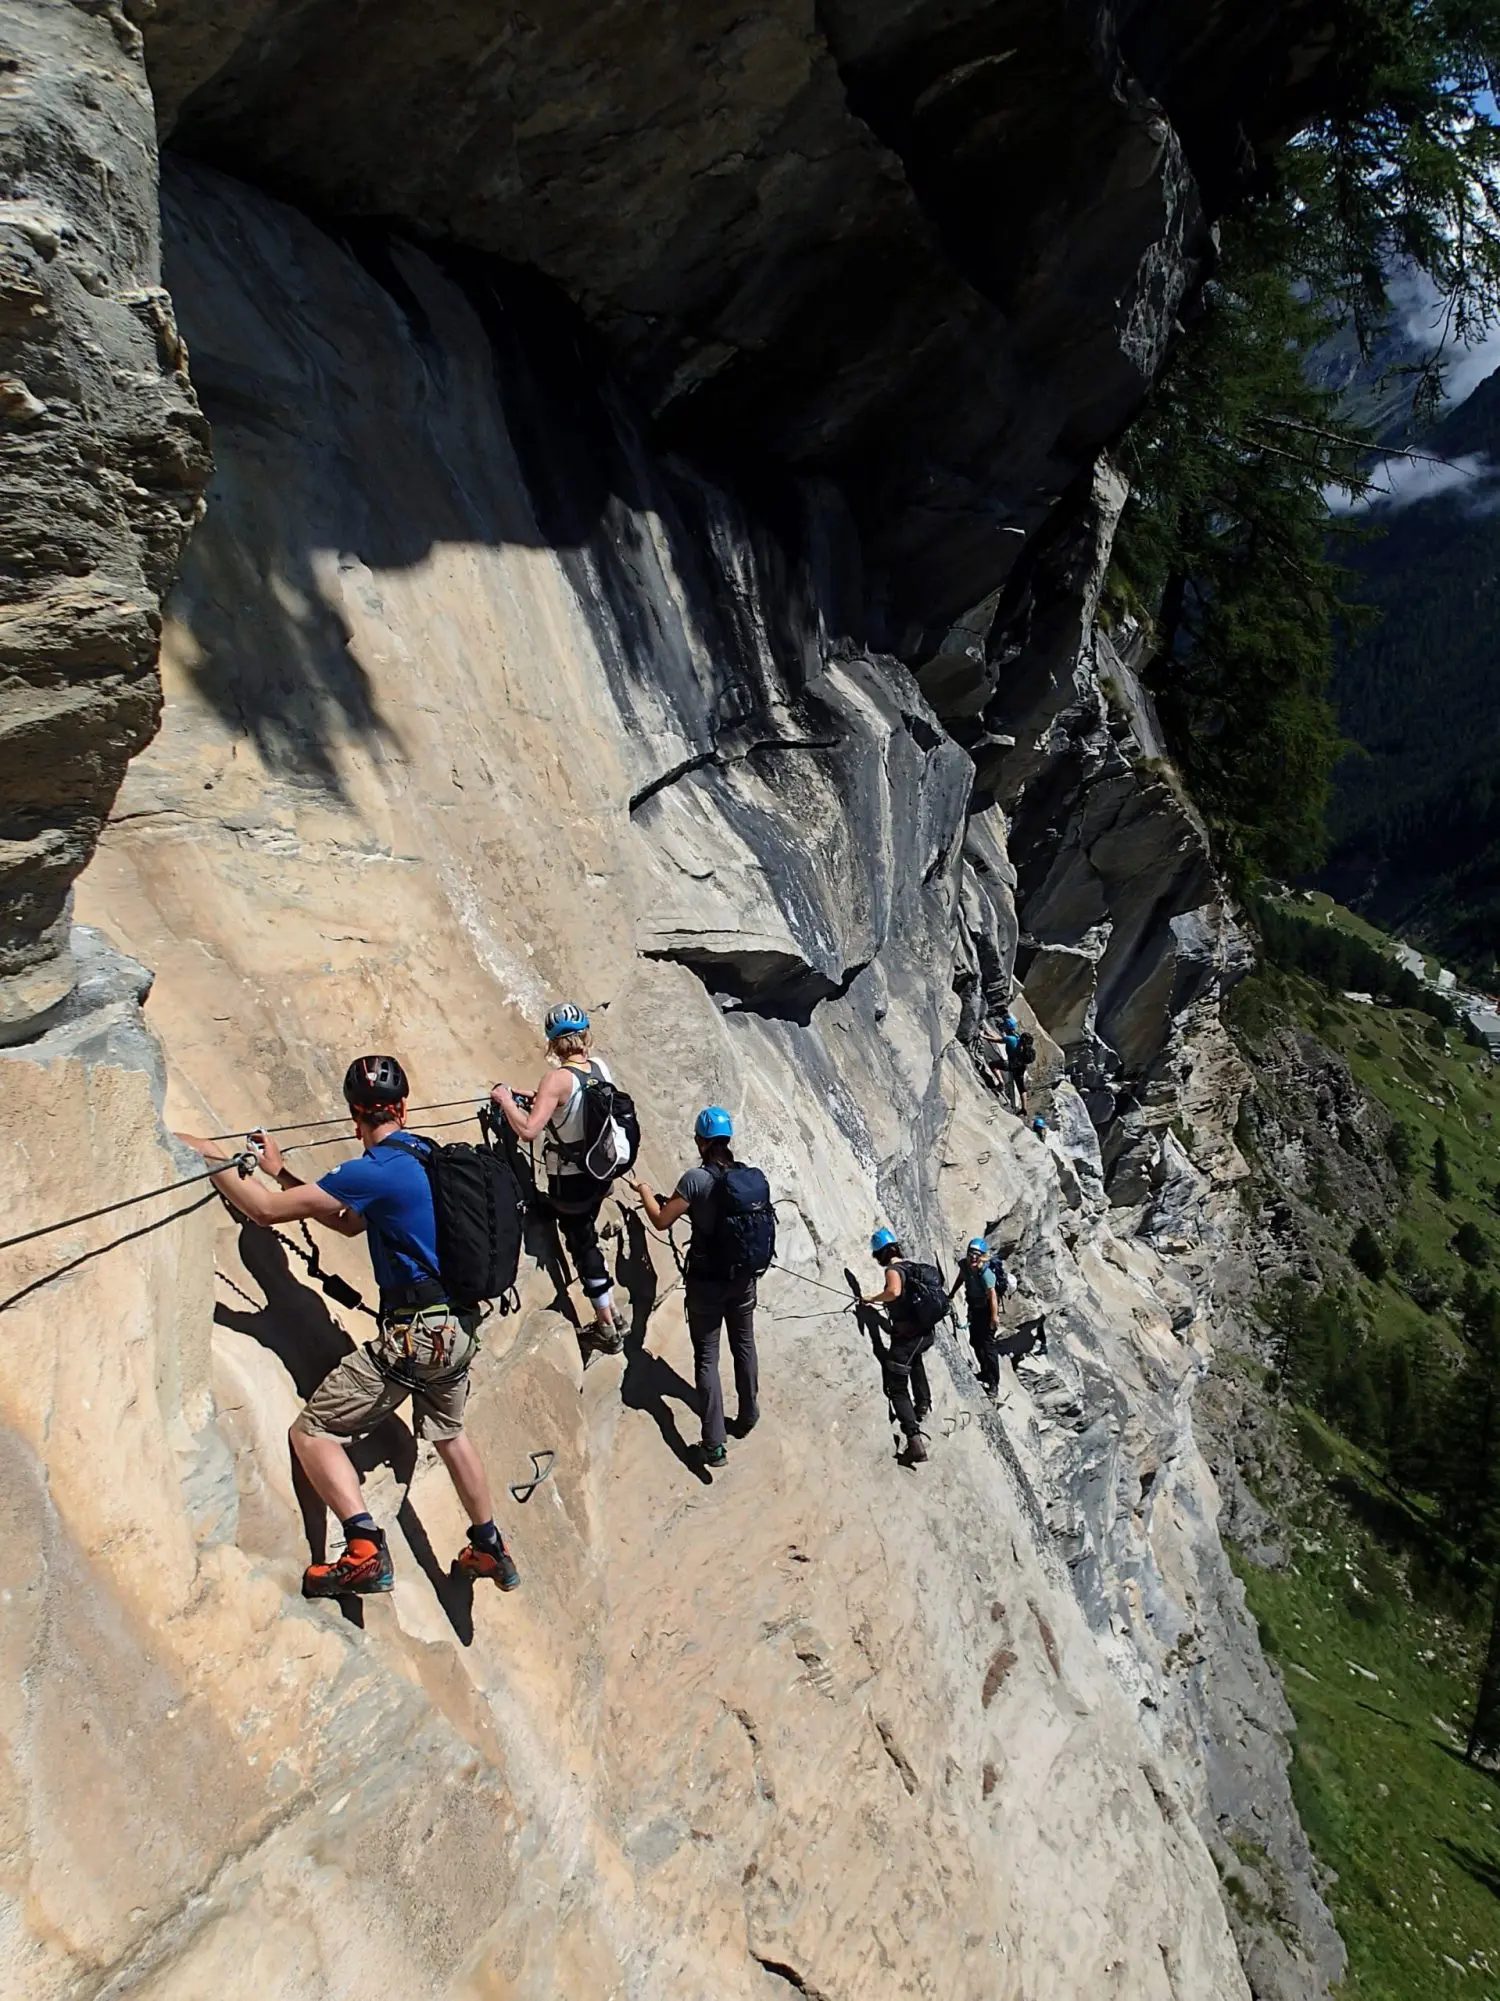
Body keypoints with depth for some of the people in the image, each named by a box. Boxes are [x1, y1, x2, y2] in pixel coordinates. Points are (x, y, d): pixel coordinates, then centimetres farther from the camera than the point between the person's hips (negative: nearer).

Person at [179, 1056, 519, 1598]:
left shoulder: (375, 1171, -16)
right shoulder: (429, 1156, 10)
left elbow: (266, 1209, -14)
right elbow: (351, 1224, 20)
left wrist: (211, 1157, -2)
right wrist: (280, 1171, 20)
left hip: (414, 1333, -8)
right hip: (459, 1328, 9)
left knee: (313, 1431, 1)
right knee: (449, 1433, 29)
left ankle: (365, 1553, -11)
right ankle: (491, 1551, 38)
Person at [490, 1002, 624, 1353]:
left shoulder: (558, 1079, -25)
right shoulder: (600, 1066, -4)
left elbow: (528, 1130, -32)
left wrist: (506, 1099, -17)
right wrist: (545, 1100, 13)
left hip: (570, 1180, -6)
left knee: (582, 1246, 8)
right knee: (586, 1237, 23)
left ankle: (609, 1330, 19)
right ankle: (610, 1315, 32)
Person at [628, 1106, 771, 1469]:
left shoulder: (697, 1178, -19)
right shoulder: (754, 1177, -4)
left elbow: (661, 1221, -12)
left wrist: (645, 1192, 7)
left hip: (707, 1282, -5)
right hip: (745, 1279, 5)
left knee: (707, 1358, 4)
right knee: (744, 1347, 23)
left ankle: (714, 1444, 2)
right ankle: (748, 1418, 40)